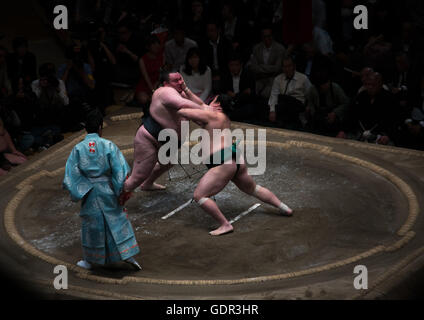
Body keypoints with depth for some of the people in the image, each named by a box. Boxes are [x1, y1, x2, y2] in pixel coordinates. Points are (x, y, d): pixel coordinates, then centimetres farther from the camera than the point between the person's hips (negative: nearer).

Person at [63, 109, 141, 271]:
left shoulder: (78, 149, -7)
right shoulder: (108, 146, -9)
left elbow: (72, 174, -6)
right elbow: (120, 170, -10)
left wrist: (77, 193, 4)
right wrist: (122, 192, -1)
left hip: (90, 193, 1)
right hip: (108, 190, 0)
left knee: (91, 224, 13)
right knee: (117, 221, 10)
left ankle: (90, 260, 24)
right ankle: (128, 256, 9)